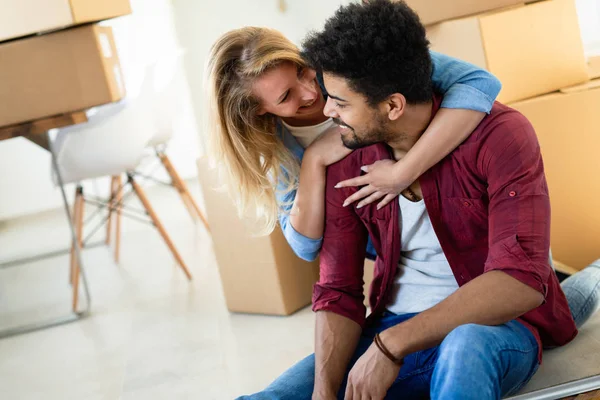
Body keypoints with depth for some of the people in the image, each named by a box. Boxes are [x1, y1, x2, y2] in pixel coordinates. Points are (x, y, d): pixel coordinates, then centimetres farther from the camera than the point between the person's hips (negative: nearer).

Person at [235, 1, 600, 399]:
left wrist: (391, 344, -32)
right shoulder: (346, 164, -2)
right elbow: (338, 292, -1)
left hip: (497, 326, -4)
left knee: (465, 348, -40)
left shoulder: (499, 134, -17)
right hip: (394, 330, 4)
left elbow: (522, 280, -27)